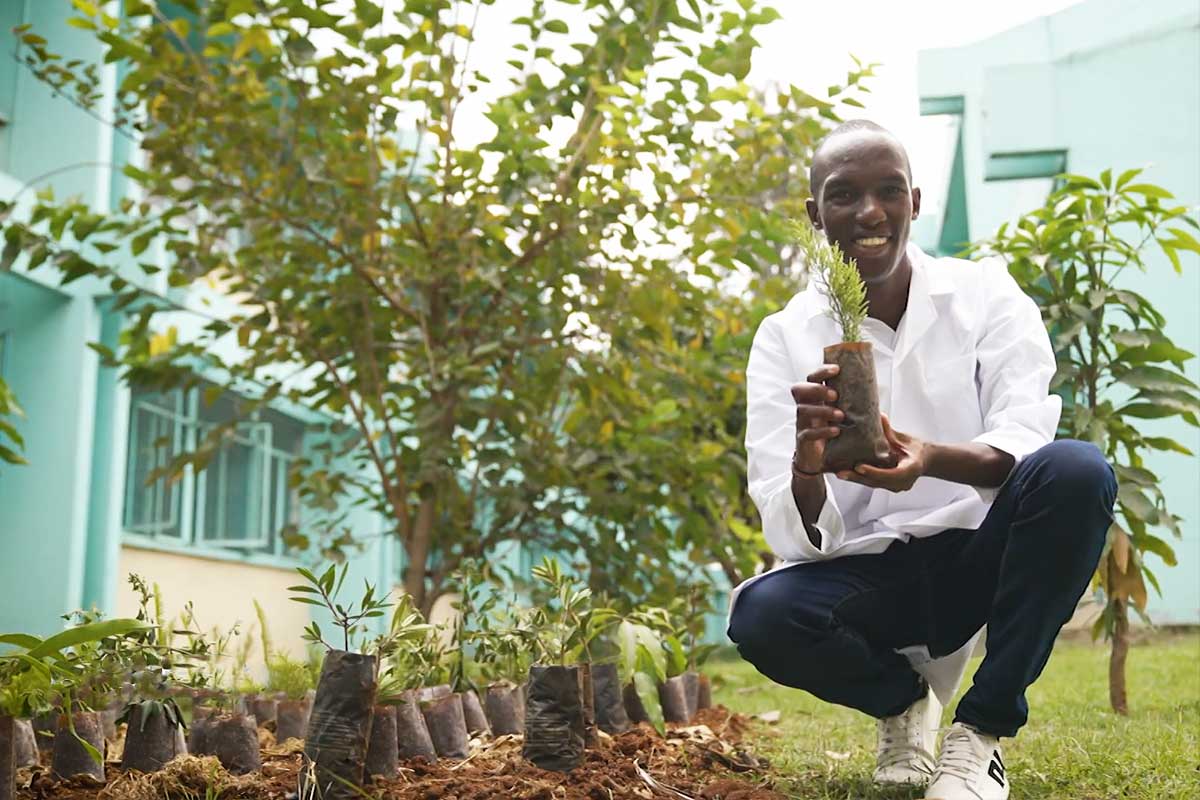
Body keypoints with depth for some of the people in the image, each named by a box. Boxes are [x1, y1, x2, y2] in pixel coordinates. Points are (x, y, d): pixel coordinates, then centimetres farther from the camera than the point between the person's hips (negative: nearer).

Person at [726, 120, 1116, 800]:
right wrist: (807, 465, -34)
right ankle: (904, 699, 5)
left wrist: (931, 459, -39)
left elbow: (1027, 442, -17)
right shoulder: (785, 338, -2)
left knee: (1078, 470, -29)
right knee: (761, 616, -30)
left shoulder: (985, 296, -1)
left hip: (982, 554, 0)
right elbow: (795, 537, -10)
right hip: (869, 577, 0)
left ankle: (982, 728, -14)